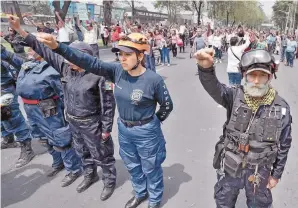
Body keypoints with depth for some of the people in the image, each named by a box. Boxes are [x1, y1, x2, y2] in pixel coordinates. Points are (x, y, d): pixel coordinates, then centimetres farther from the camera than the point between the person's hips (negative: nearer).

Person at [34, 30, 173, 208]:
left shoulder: (154, 80, -21)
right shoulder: (118, 70, -9)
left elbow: (167, 105, -8)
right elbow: (91, 63, -16)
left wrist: (153, 122, 3)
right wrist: (57, 46, -25)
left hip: (146, 132, -5)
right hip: (124, 129, 5)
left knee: (150, 168, 16)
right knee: (132, 166, 25)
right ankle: (141, 193, 52)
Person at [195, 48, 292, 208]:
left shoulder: (281, 108, -13)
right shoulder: (236, 96, -15)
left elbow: (284, 144, -2)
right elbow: (214, 87, -37)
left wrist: (276, 174, 4)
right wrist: (206, 68, -59)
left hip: (259, 171, 0)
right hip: (229, 167, 0)